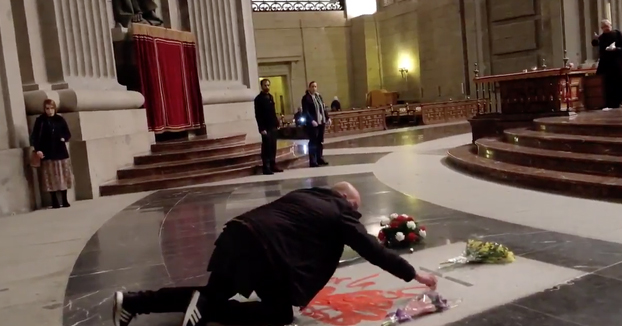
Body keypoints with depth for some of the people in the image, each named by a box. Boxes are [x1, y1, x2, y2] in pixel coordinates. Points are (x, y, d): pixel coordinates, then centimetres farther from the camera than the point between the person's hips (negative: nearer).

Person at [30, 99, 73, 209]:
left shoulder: (60, 119, 6)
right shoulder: (40, 120, -1)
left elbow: (68, 134, 11)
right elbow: (34, 136, -4)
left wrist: (64, 138, -10)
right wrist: (37, 149, -15)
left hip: (61, 152, 2)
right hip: (48, 154, -2)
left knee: (63, 177, 5)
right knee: (51, 179, -2)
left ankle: (64, 200, 14)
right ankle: (55, 202, 5)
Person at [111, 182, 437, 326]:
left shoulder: (306, 195, 26)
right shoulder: (341, 213, 7)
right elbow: (372, 250, 7)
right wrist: (415, 275, 15)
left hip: (238, 234, 8)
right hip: (263, 250, -8)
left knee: (214, 294, 23)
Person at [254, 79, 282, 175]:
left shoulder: (270, 97, 15)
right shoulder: (258, 99, -7)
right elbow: (258, 115, -12)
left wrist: (277, 123, 12)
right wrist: (262, 128, -18)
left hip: (273, 126, 7)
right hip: (266, 127, -7)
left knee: (273, 147, 8)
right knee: (266, 147, -5)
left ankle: (273, 165, 15)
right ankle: (266, 167, -1)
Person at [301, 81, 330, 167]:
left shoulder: (319, 96, 15)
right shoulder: (306, 98, -7)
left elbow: (324, 108, 17)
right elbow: (305, 112, -14)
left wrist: (327, 118, 6)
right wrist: (312, 121, -24)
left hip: (321, 122, 7)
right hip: (313, 123, -7)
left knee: (320, 141, 11)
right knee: (313, 142, -5)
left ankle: (320, 158, 20)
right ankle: (313, 161, -3)